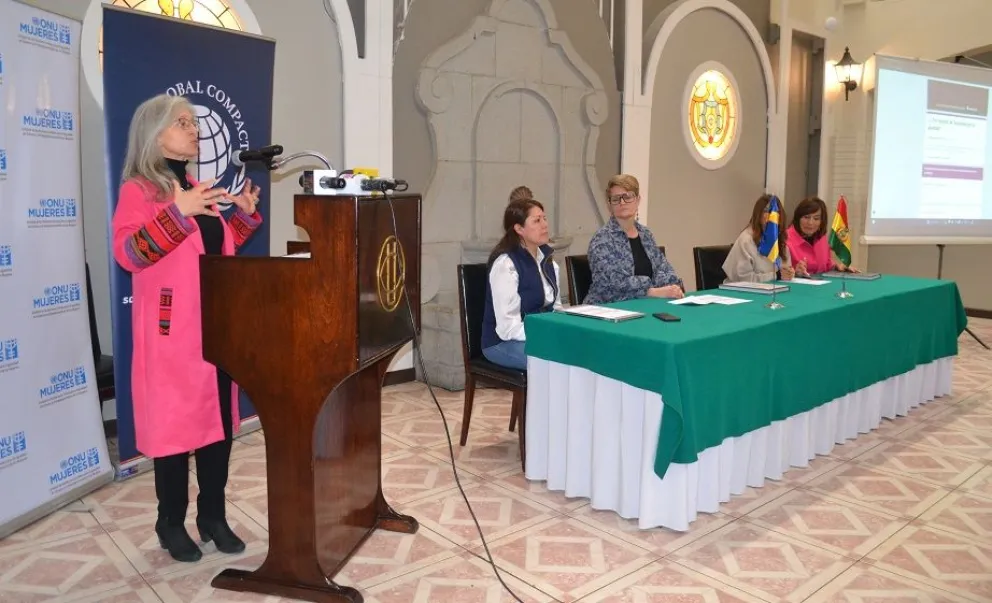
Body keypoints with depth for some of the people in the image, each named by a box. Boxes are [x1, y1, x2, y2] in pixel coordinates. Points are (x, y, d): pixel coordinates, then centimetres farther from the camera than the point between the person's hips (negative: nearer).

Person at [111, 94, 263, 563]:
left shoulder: (198, 190, 16)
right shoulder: (138, 189, -6)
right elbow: (128, 254, -19)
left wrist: (246, 214, 10)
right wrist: (176, 212, -27)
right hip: (171, 330, -7)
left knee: (219, 418, 9)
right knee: (173, 421, 1)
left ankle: (213, 516, 22)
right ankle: (172, 524, 17)